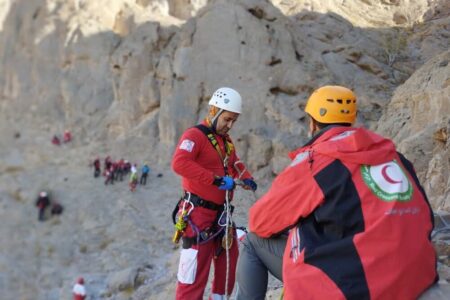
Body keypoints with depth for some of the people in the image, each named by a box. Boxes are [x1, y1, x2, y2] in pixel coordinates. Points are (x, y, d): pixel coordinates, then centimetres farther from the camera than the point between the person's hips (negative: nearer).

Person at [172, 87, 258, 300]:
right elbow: (179, 163, -29)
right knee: (195, 269, -7)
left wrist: (246, 179, 1)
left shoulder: (226, 141, 15)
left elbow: (235, 165, 25)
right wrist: (215, 179, -33)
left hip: (221, 213, 9)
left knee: (230, 261, 15)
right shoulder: (195, 135, -13)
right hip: (198, 213, -9)